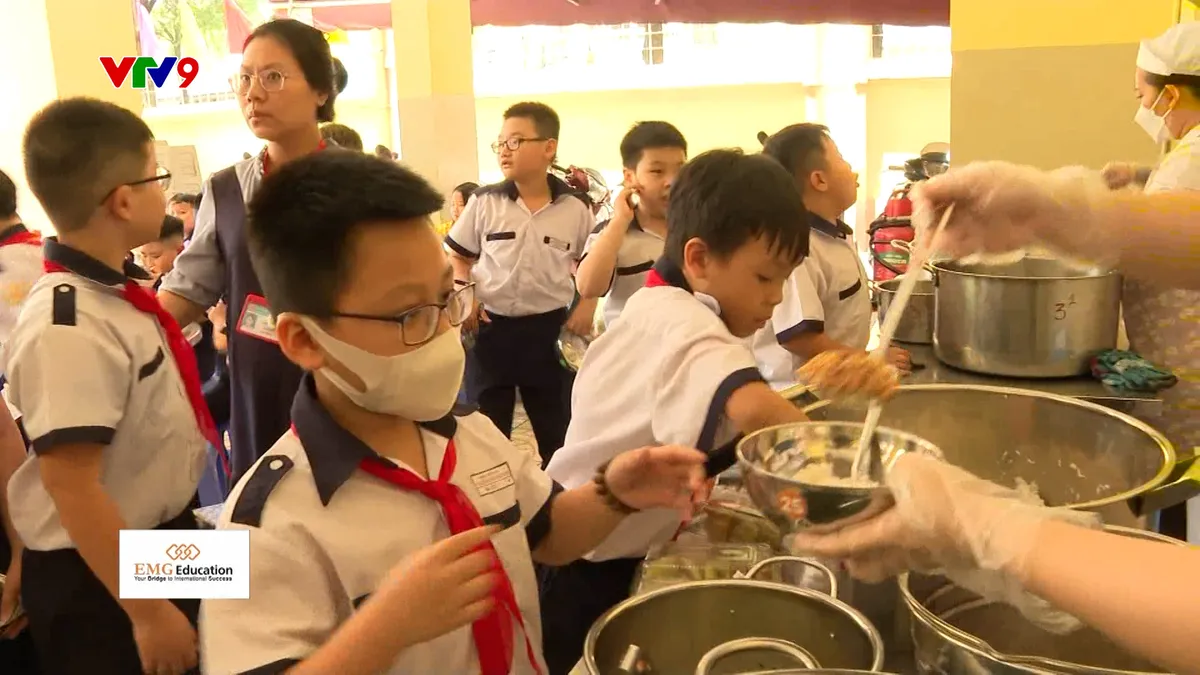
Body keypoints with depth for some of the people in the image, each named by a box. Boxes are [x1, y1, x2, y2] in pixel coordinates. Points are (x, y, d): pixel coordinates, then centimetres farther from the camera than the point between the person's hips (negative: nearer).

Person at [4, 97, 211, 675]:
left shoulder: (112, 295, -1)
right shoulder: (69, 326, -28)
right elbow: (71, 487, -28)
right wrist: (147, 612, -23)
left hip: (161, 546, 8)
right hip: (99, 578, -8)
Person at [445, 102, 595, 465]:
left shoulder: (575, 208, -4)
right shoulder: (484, 202, -3)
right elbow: (457, 255, 8)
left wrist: (588, 304, -2)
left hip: (549, 329, 0)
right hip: (492, 327, 0)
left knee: (557, 426, 12)